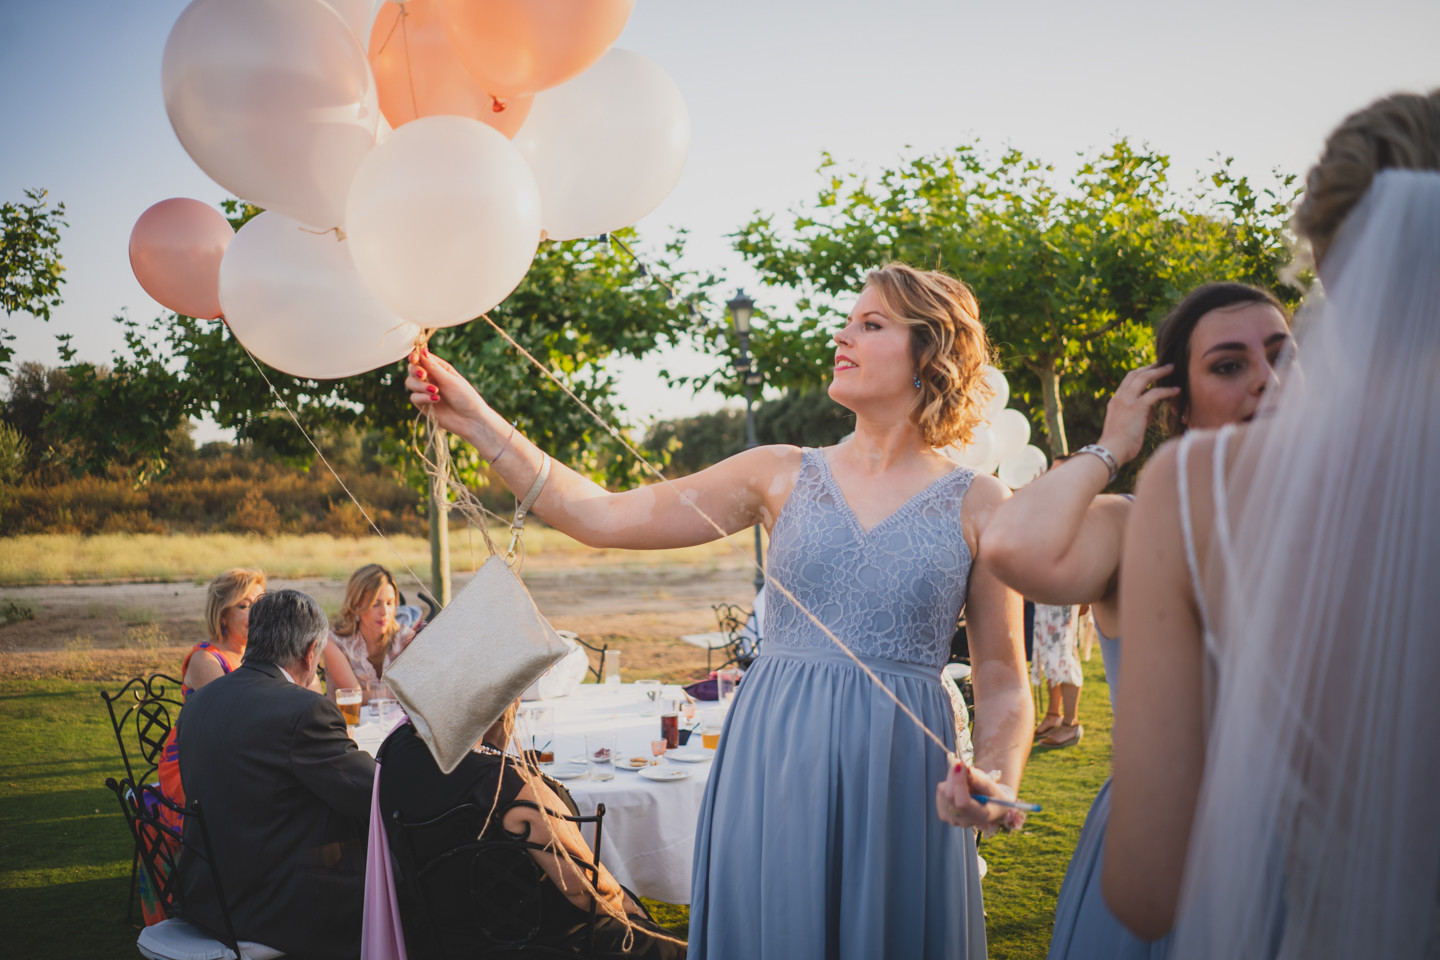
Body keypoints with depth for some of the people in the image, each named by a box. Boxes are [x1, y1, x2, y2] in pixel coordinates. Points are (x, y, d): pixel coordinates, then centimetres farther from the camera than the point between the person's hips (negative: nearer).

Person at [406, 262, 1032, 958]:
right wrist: (476, 421, -5)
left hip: (899, 774, -1)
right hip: (770, 763, 1)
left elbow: (1002, 681, 2)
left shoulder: (979, 504, 1)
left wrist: (997, 780, -19)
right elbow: (602, 518, 0)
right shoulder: (782, 476, 5)